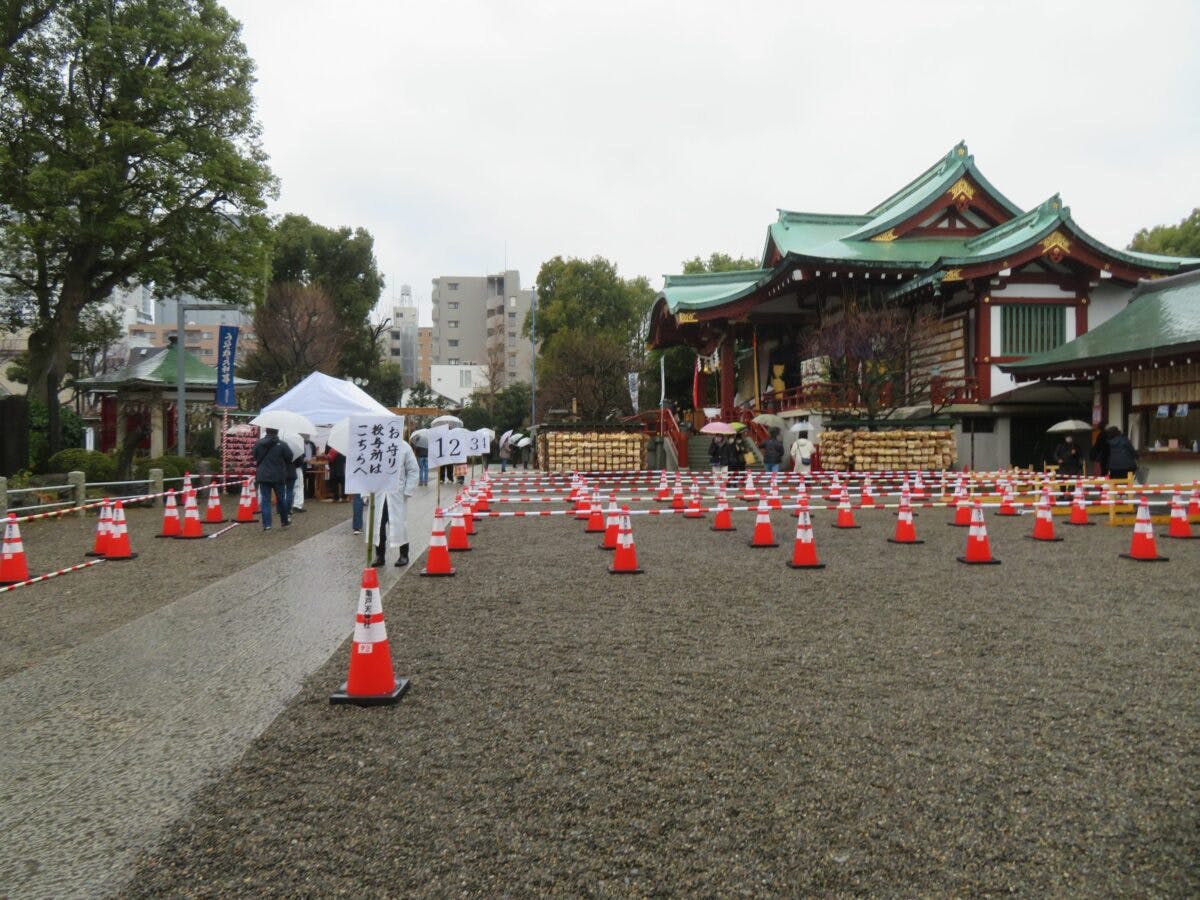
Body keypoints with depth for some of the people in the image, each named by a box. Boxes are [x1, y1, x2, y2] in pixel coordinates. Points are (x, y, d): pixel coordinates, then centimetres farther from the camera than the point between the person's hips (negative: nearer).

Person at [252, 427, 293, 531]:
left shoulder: (258, 444, -1)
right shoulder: (282, 445, -12)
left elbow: (255, 458, 10)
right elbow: (289, 457, -6)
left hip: (263, 476, 2)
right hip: (278, 476, -2)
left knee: (265, 500, 4)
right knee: (281, 499, 14)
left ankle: (266, 524, -1)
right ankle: (284, 521, 27)